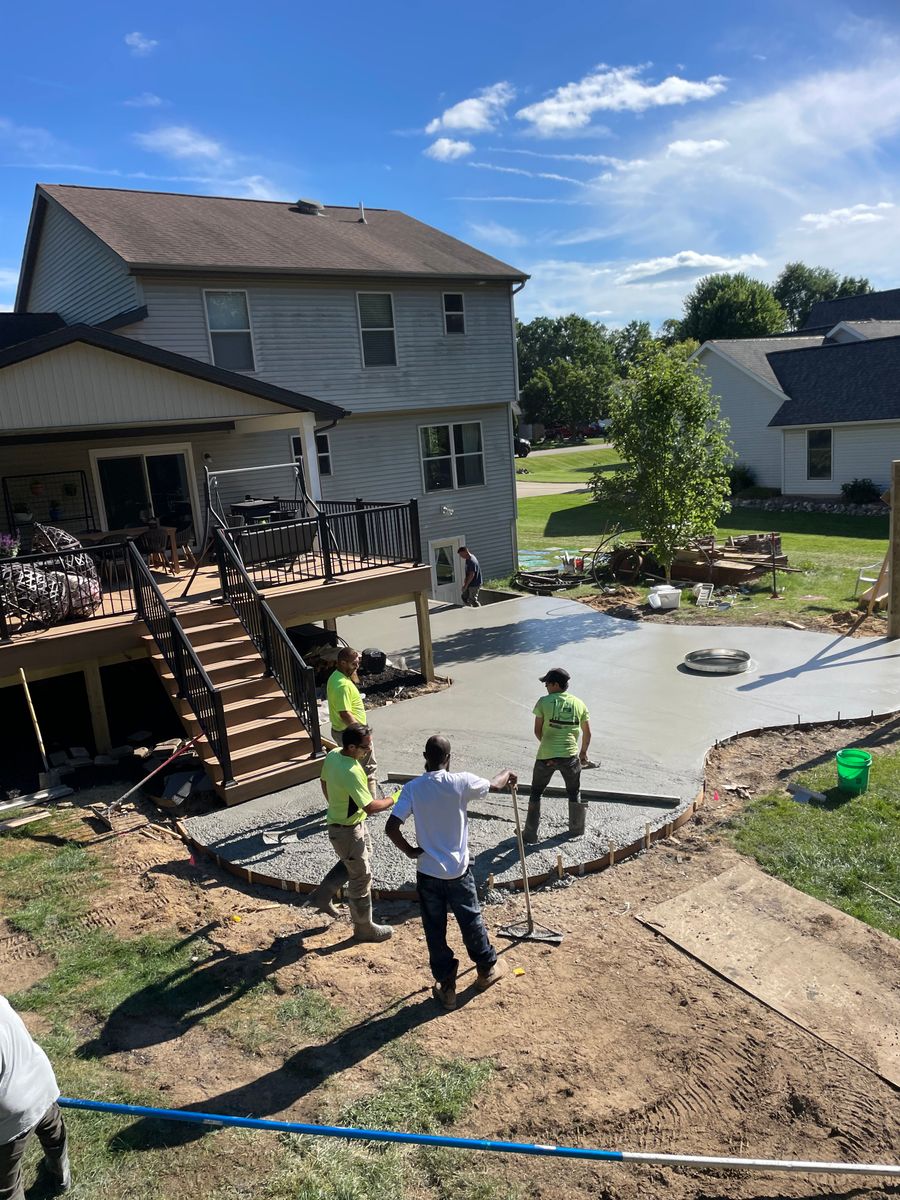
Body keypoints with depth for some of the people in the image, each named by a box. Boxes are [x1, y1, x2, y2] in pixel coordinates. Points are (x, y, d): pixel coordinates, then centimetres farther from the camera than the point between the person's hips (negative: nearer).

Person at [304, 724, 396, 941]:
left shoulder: (332, 755, -8)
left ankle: (322, 896, 36)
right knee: (361, 877, 9)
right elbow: (370, 807, -32)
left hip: (338, 820, 9)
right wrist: (394, 799, -17)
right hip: (347, 830, -9)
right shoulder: (351, 773, -35)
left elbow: (324, 781, 10)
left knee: (357, 857, 30)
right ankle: (364, 928, 27)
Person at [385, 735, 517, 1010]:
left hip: (427, 872, 0)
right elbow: (495, 785, 4)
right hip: (458, 869, 0)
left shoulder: (412, 788, -12)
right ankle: (487, 969, 40)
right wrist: (507, 774, 26)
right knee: (471, 921, 20)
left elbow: (391, 827, -18)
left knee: (435, 931, 14)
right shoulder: (461, 782, -15)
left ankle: (446, 986, 25)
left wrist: (409, 851, -1)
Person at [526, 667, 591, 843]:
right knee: (574, 793, 23)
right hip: (570, 756, 2)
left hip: (546, 756, -2)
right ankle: (576, 829, 35)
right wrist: (584, 752, 23)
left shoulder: (544, 702, -8)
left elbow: (537, 731, -4)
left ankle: (530, 833, 18)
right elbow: (587, 733, 8)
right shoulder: (579, 704, 2)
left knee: (536, 793, 15)